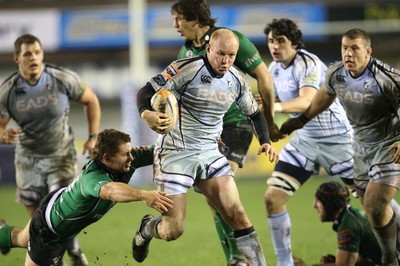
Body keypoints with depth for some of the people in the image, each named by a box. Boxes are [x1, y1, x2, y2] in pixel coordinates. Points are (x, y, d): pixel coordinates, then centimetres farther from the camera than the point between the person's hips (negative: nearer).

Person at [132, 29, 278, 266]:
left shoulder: (237, 80, 3)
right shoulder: (187, 68, -17)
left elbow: (255, 113, 19)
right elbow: (147, 92, -18)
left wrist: (265, 141, 1)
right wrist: (147, 115, -40)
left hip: (210, 153, 5)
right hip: (175, 154, -5)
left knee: (237, 215, -10)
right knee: (173, 230, -4)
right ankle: (147, 229, 31)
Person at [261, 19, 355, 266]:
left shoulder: (309, 64, -21)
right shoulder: (275, 68, 2)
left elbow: (306, 101, -39)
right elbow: (272, 101, 18)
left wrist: (277, 107, -55)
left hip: (335, 137, -6)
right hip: (304, 139, 6)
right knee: (273, 198, -8)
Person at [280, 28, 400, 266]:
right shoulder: (336, 74, -7)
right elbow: (326, 95, 16)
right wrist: (301, 120, 24)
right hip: (362, 145, 7)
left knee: (375, 206, -16)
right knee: (372, 208, 12)